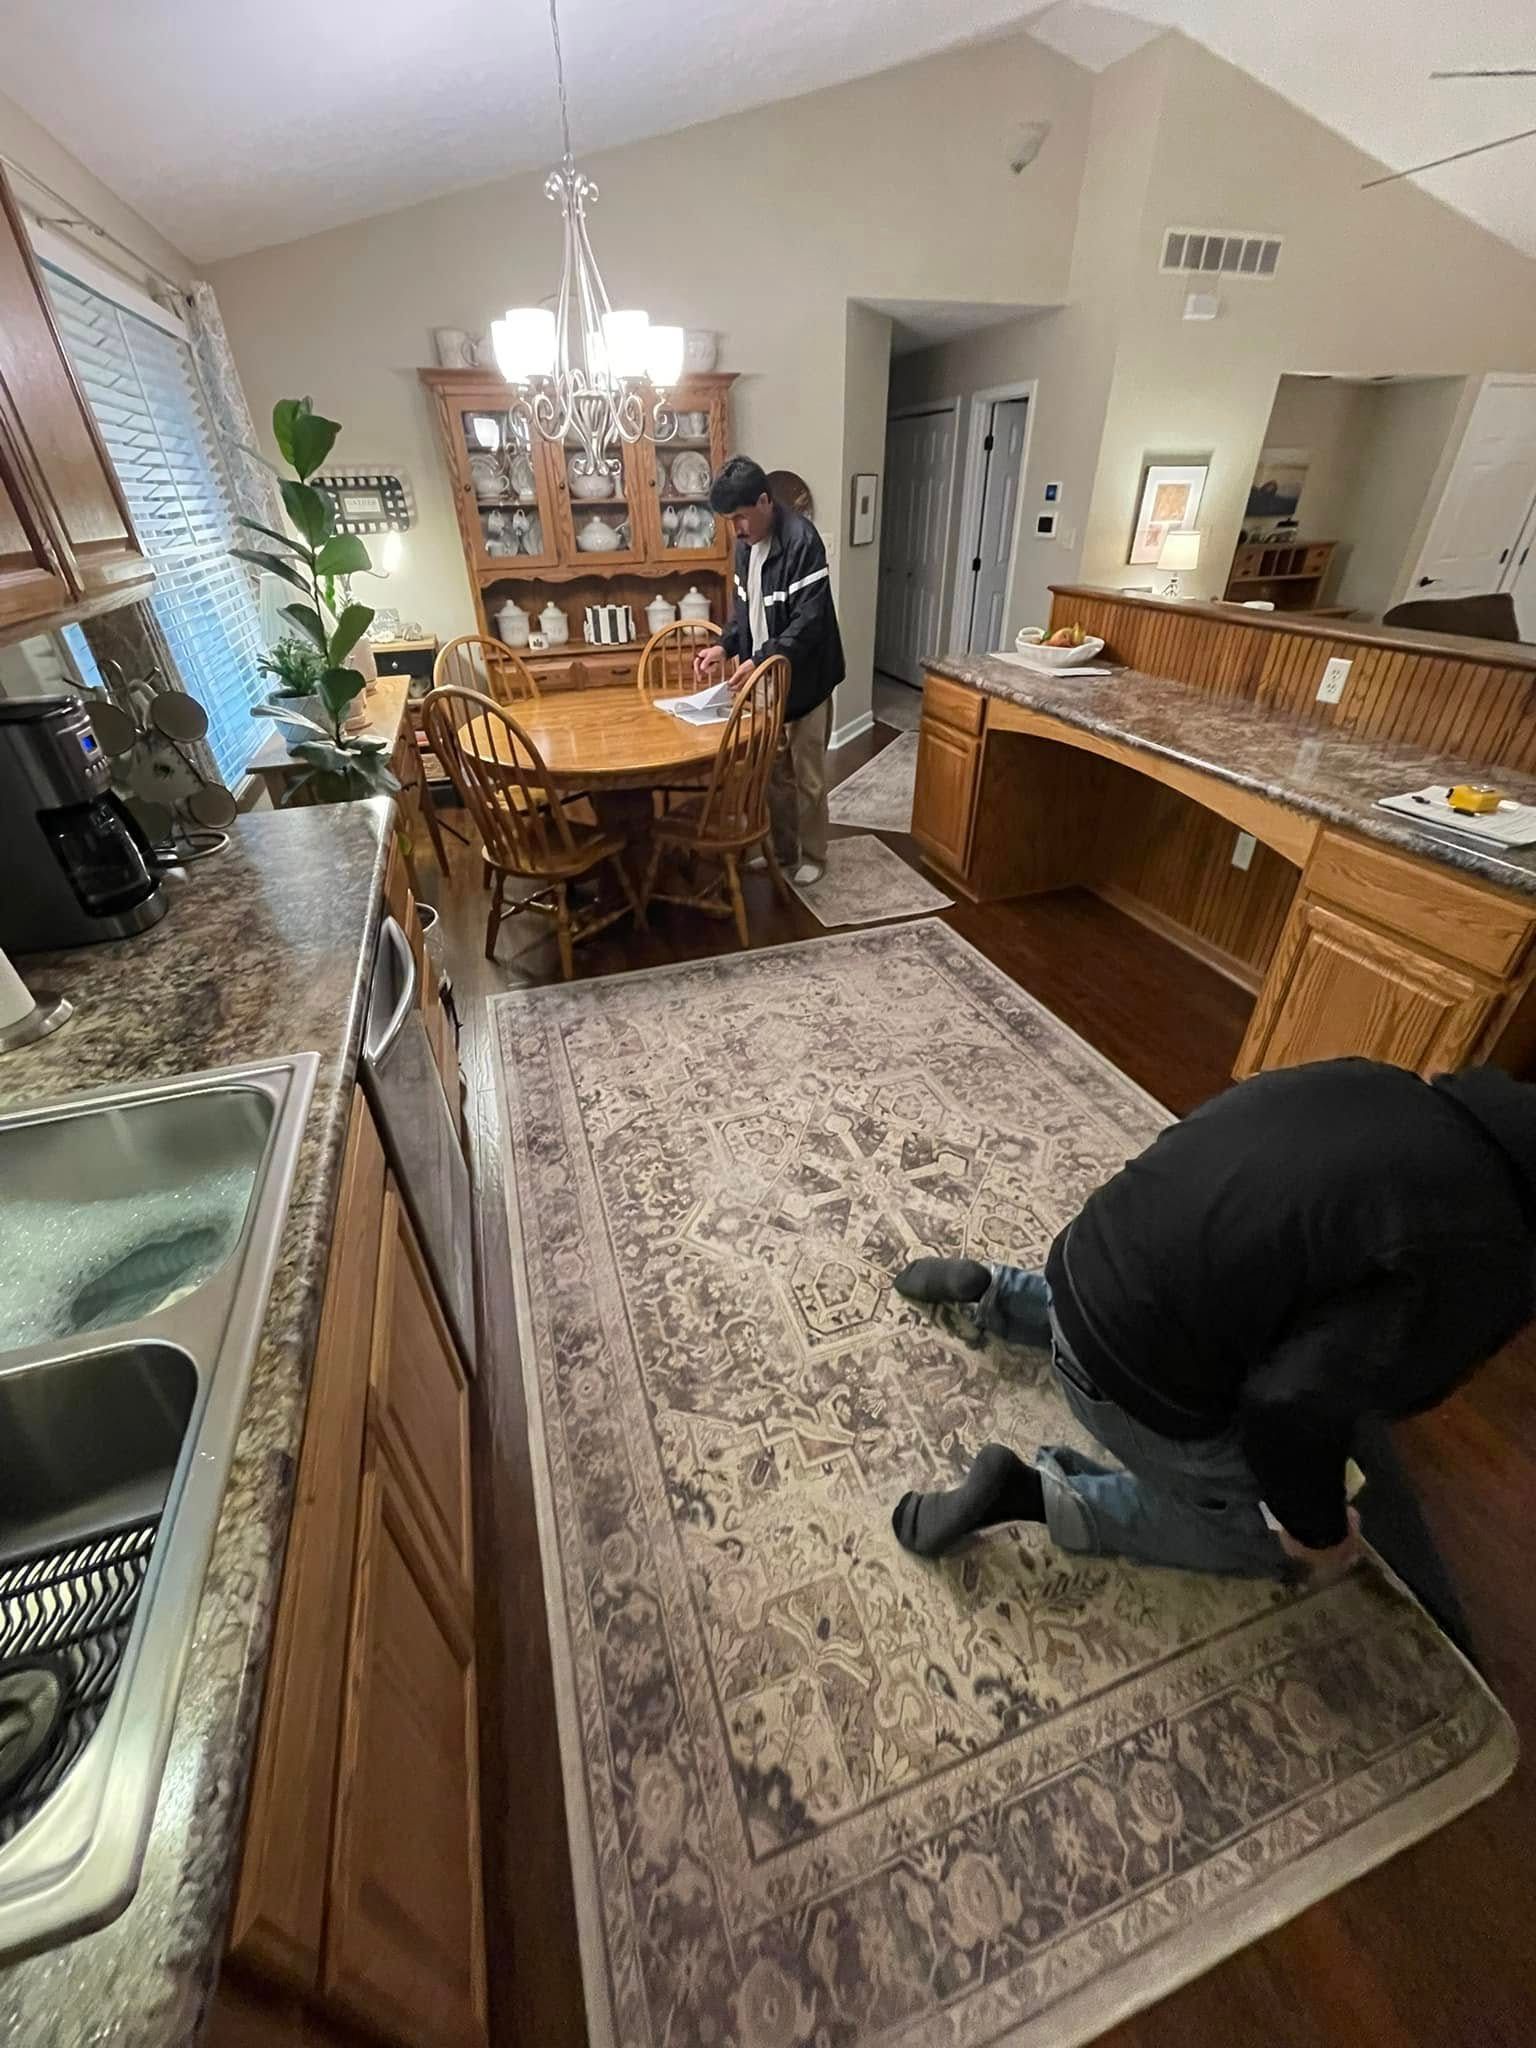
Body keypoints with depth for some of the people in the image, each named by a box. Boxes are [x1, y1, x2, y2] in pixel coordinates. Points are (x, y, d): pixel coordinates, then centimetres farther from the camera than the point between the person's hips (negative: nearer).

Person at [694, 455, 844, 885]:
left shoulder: (801, 541, -19)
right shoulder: (747, 543, 7)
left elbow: (809, 621, -24)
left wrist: (760, 660, -29)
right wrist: (725, 646, -2)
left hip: (803, 682, -8)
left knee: (807, 776, 3)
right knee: (774, 773, 14)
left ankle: (812, 856, 18)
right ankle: (783, 849, 29)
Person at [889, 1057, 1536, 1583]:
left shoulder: (1374, 1083, 2)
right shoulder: (1476, 1259, -20)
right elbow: (1292, 1406, -21)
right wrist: (1318, 1532, 1)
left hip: (1085, 1258, 8)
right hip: (1136, 1372, -7)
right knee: (1267, 1538, 19)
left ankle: (989, 1291, 27)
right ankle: (1033, 1493, 6)